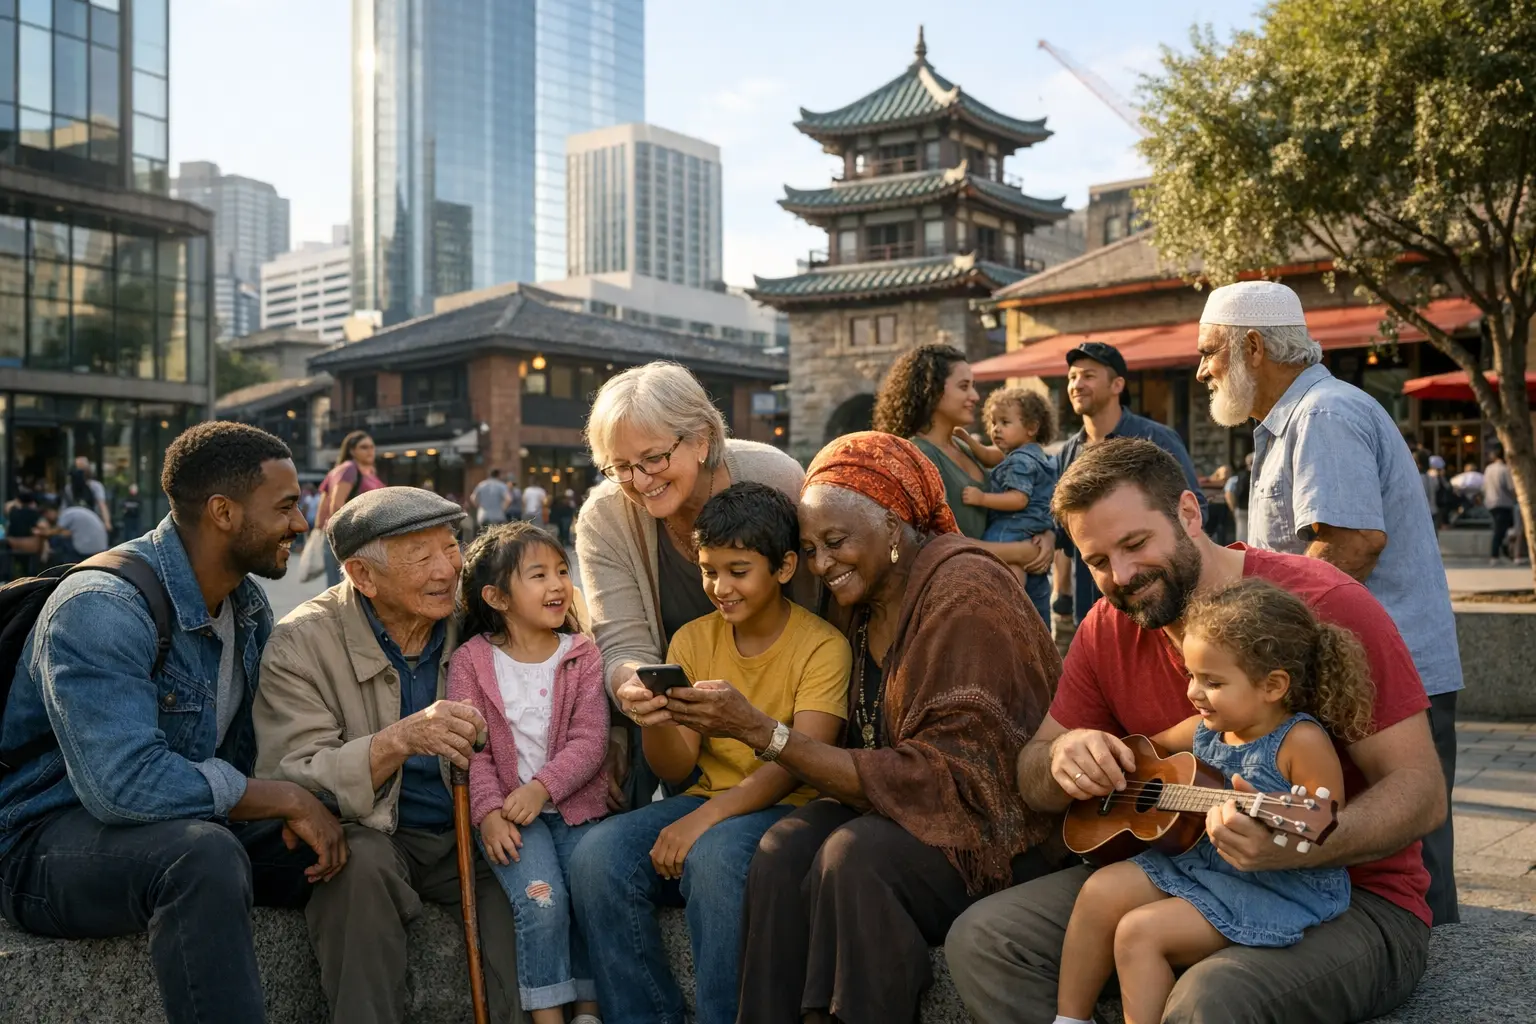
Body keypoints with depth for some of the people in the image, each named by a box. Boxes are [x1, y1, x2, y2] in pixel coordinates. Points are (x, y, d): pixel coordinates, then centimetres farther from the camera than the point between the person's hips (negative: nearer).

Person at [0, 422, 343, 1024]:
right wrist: (286, 800, -26)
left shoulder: (250, 604, 5)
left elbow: (255, 748, 7)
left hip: (190, 826, 8)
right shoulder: (101, 608, -23)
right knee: (204, 854, -36)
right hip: (50, 840, -8)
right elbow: (125, 782, -33)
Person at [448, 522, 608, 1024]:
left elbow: (589, 741, -4)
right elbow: (470, 750, -4)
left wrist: (543, 787, -18)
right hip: (506, 810, -2)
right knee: (541, 898, -23)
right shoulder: (471, 661, 1)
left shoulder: (582, 654, 5)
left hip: (573, 804, 2)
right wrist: (488, 811, -17)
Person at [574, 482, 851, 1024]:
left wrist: (705, 818, -27)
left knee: (713, 857, -35)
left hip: (786, 809, -4)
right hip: (706, 801, 5)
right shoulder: (692, 640, 6)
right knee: (596, 858, -20)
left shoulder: (822, 646, -8)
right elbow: (678, 769, 2)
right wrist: (654, 723, -21)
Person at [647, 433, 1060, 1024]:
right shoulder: (866, 600, 6)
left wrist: (762, 731, -26)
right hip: (894, 813, 6)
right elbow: (867, 753, 5)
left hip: (996, 829, -6)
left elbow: (947, 777, -25)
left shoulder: (962, 594, -18)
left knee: (857, 854, -31)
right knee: (784, 850, -21)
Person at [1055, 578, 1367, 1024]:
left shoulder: (1301, 742, -17)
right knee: (1101, 892, -5)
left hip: (1276, 888, -8)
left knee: (1140, 931, -18)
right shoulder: (1206, 729, 5)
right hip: (1197, 863, 8)